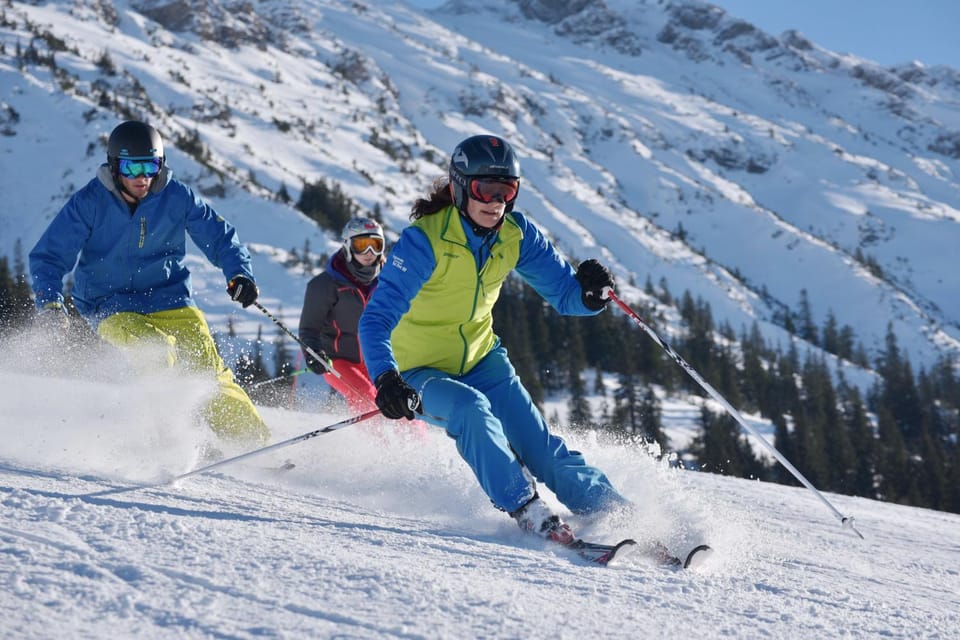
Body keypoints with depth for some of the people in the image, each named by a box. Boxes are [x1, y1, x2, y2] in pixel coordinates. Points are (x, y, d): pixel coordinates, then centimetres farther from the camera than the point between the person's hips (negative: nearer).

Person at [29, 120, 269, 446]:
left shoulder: (176, 196, -8)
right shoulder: (89, 203, -12)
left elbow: (220, 236, 1)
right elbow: (48, 257, -8)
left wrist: (239, 273, -18)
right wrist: (50, 304, -24)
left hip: (168, 298, 2)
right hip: (110, 305, -2)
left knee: (208, 369, -10)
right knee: (155, 349, -30)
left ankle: (256, 441, -3)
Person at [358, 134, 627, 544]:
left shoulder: (517, 235, -12)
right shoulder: (423, 241, -28)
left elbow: (563, 293, -6)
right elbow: (376, 319, -34)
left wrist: (588, 292, -31)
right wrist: (385, 379, -51)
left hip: (480, 359, 4)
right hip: (422, 371, -4)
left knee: (540, 447, -7)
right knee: (471, 410, -33)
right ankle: (527, 512, -25)